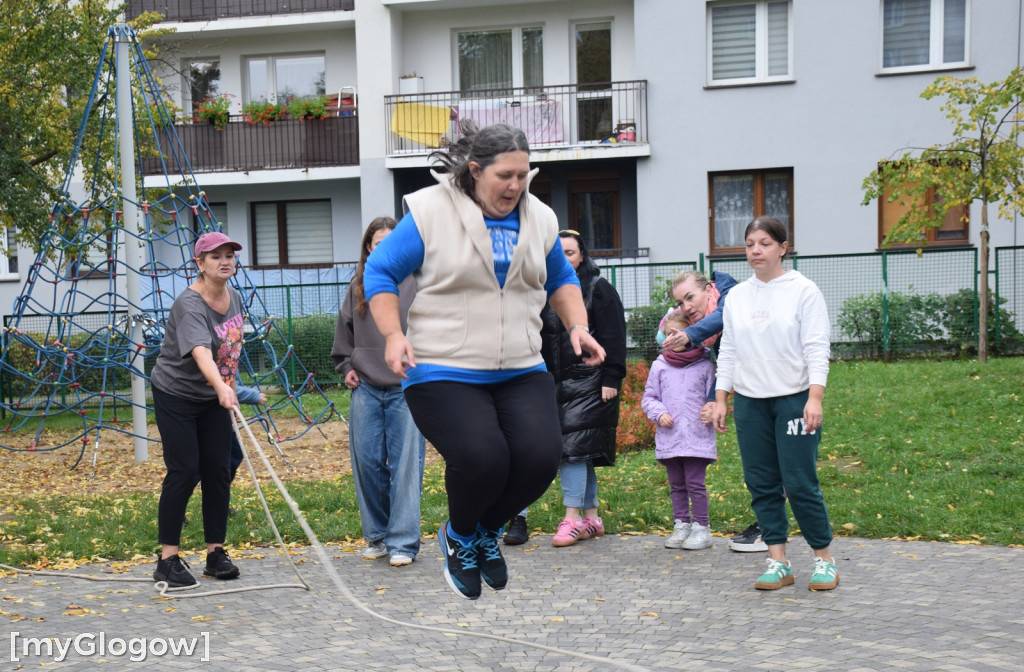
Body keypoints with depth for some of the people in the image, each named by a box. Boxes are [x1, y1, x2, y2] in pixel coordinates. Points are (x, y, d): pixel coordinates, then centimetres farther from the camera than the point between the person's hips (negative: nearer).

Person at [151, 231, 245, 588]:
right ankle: (168, 559, -3)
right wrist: (222, 387, -56)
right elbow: (200, 351, -41)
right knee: (183, 472, -10)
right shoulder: (189, 304, -24)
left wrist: (228, 388, 15)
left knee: (219, 471, 3)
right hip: (176, 396, -7)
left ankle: (216, 553, 11)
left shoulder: (234, 298, 1)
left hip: (214, 398, 7)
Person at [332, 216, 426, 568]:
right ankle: (376, 535, 20)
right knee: (367, 462, 5)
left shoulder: (416, 281, -1)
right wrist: (345, 366, 14)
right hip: (365, 389, 4)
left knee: (405, 465, -4)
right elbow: (344, 330, 23)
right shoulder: (358, 285, 11)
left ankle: (403, 542, 2)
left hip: (407, 388, -4)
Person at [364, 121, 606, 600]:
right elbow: (379, 272, 1)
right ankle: (459, 535, 11)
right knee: (482, 458, -25)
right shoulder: (430, 214, -6)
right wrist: (394, 334, -12)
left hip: (521, 372, 5)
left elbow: (561, 280, 25)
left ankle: (488, 530, 17)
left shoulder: (539, 219, 9)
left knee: (540, 456, -16)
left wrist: (577, 326, 8)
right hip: (443, 372, -5)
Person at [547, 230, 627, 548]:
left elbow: (613, 337, -6)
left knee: (573, 448, -12)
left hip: (588, 383, -6)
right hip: (557, 383, 6)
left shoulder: (599, 288, -2)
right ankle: (591, 517, 16)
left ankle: (572, 518, -10)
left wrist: (611, 379, -13)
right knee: (582, 452, 10)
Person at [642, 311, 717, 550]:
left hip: (697, 438, -3)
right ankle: (681, 525, 18)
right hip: (668, 438, 3)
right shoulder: (659, 367, 7)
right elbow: (648, 398, 12)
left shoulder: (705, 365, 2)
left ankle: (701, 528, 4)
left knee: (695, 483, -5)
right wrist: (659, 414, -5)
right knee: (676, 485, 10)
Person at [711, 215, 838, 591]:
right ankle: (777, 561, 10)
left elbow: (817, 348, -7)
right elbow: (728, 350, 15)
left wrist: (815, 397, -17)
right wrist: (720, 398, 9)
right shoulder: (736, 297, 12)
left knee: (800, 483, -7)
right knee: (761, 484, 3)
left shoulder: (803, 291, -1)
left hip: (794, 398, -4)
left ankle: (824, 559, 7)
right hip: (749, 402, 5)